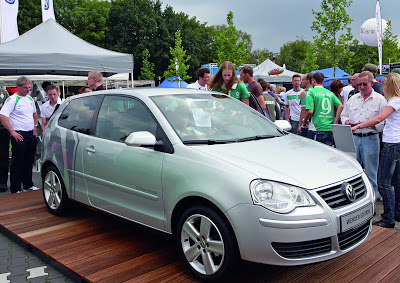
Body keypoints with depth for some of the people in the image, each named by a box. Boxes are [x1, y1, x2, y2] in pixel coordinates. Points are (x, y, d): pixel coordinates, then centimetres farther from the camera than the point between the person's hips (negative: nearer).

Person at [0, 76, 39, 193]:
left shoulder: (30, 99, 13)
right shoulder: (12, 99, -10)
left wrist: (35, 127, 16)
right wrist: (12, 132, -20)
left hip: (31, 134, 7)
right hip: (19, 135, -7)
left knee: (29, 162, 16)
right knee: (17, 163, -1)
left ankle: (28, 185, 30)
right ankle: (15, 190, 7)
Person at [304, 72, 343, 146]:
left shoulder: (311, 92, -3)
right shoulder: (330, 93, 13)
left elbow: (310, 111, -13)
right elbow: (341, 106, 2)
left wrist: (305, 120, 6)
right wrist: (335, 122, 6)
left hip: (319, 129, -5)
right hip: (331, 129, 5)